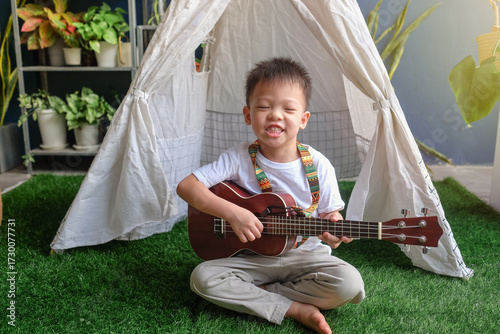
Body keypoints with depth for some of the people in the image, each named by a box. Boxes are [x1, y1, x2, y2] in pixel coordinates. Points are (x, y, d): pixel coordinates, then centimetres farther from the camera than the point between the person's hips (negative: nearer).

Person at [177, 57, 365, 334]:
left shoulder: (318, 166, -9)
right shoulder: (239, 159, -11)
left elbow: (330, 215, 0)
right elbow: (186, 186, -15)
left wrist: (332, 234, -25)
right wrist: (232, 212, -27)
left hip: (303, 255, 0)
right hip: (251, 257, 0)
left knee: (350, 284, -24)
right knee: (203, 277, -23)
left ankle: (251, 293, -11)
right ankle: (295, 309, -17)